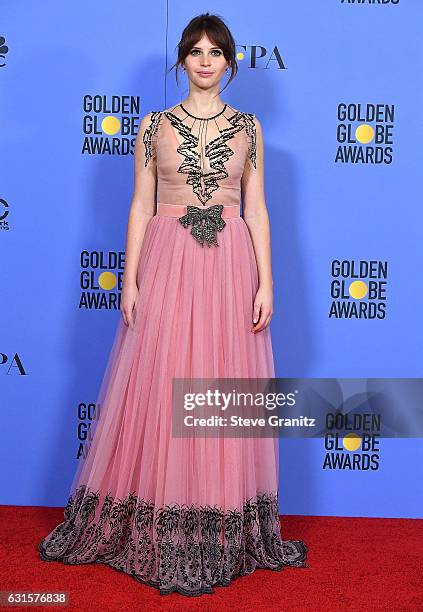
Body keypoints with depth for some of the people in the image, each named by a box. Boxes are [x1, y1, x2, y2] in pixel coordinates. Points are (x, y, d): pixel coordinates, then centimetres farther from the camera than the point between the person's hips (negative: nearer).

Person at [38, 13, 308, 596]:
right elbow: (141, 206, 4)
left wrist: (265, 282, -2)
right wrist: (130, 279, -3)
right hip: (168, 264, 0)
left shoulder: (248, 127, 9)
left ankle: (228, 534, 19)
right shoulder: (154, 126, 7)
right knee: (159, 395, 2)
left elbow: (256, 209, 6)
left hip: (231, 266, 1)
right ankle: (155, 533, 19)